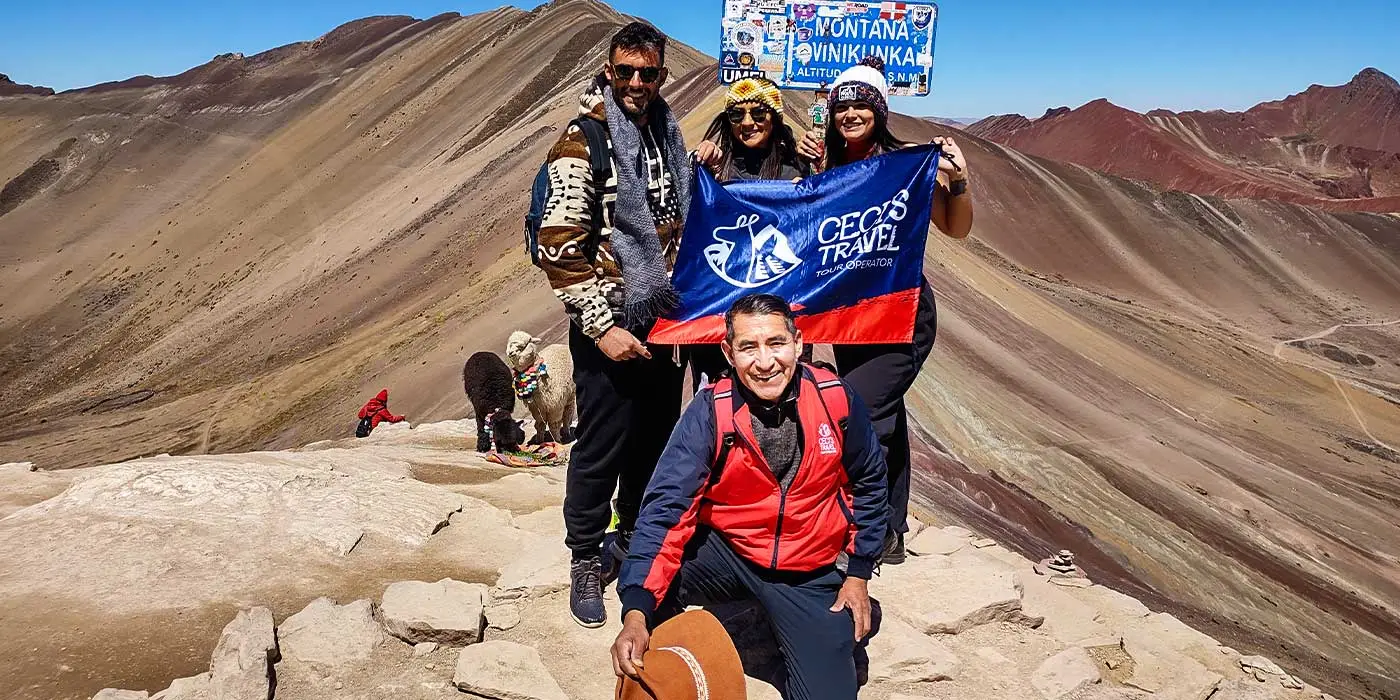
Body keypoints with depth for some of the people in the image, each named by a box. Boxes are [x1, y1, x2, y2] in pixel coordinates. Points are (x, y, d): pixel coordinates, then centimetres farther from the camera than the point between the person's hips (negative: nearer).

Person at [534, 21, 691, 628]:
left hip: (663, 320, 7)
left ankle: (635, 540, 36)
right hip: (611, 326, -6)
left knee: (655, 440, 15)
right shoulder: (583, 143, -12)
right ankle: (586, 562, 21)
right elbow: (559, 249, -17)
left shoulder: (667, 135, 10)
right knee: (602, 449, 2)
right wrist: (601, 327, -19)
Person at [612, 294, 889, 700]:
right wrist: (636, 612, -35)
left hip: (811, 574, 2)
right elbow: (667, 506, -23)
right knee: (646, 577, -29)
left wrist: (858, 574, 5)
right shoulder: (710, 412, -17)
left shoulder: (836, 399, -12)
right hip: (726, 554, -1)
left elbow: (868, 485, 5)